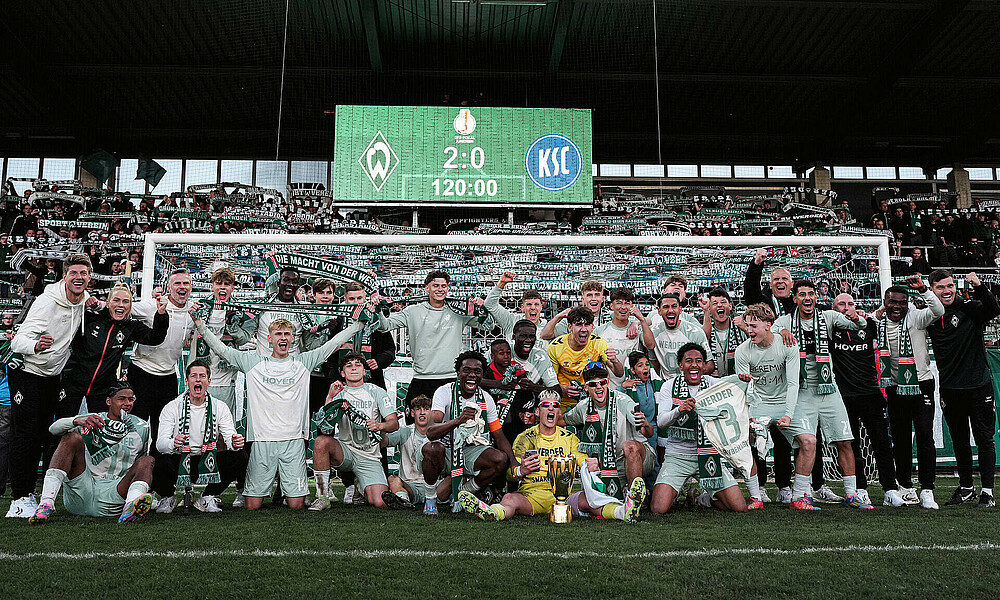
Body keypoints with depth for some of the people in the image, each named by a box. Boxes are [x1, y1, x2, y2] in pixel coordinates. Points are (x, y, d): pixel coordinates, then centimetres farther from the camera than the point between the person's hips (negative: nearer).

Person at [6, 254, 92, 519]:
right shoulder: (47, 302, -21)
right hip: (26, 372, -6)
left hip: (52, 376, 6)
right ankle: (19, 497, -3)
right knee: (25, 434, -8)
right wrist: (36, 345, -50)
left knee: (43, 437, 7)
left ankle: (29, 492, 17)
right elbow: (18, 341, -26)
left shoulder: (85, 300, -2)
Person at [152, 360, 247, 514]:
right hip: (178, 463, -2)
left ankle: (208, 498, 1)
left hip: (208, 463, 2)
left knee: (240, 456, -22)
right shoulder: (172, 407, -6)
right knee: (161, 463, -35)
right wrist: (173, 443, -42)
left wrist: (235, 442, -37)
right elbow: (160, 443, -17)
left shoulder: (220, 407, 0)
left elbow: (230, 438, -10)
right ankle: (167, 498, 2)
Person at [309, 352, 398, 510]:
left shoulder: (376, 392, 6)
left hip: (369, 457, 0)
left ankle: (361, 488, 21)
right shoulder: (339, 393, 9)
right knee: (322, 440, -33)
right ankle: (322, 496, -19)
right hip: (345, 451, 0)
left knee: (380, 502, -18)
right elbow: (324, 426, -5)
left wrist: (379, 426, -23)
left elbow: (394, 423, -2)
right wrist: (330, 398, -15)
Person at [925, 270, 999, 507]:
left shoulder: (969, 308, -7)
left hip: (978, 385, -4)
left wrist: (979, 287, -36)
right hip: (950, 388, 4)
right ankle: (966, 488, 26)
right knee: (959, 441, 14)